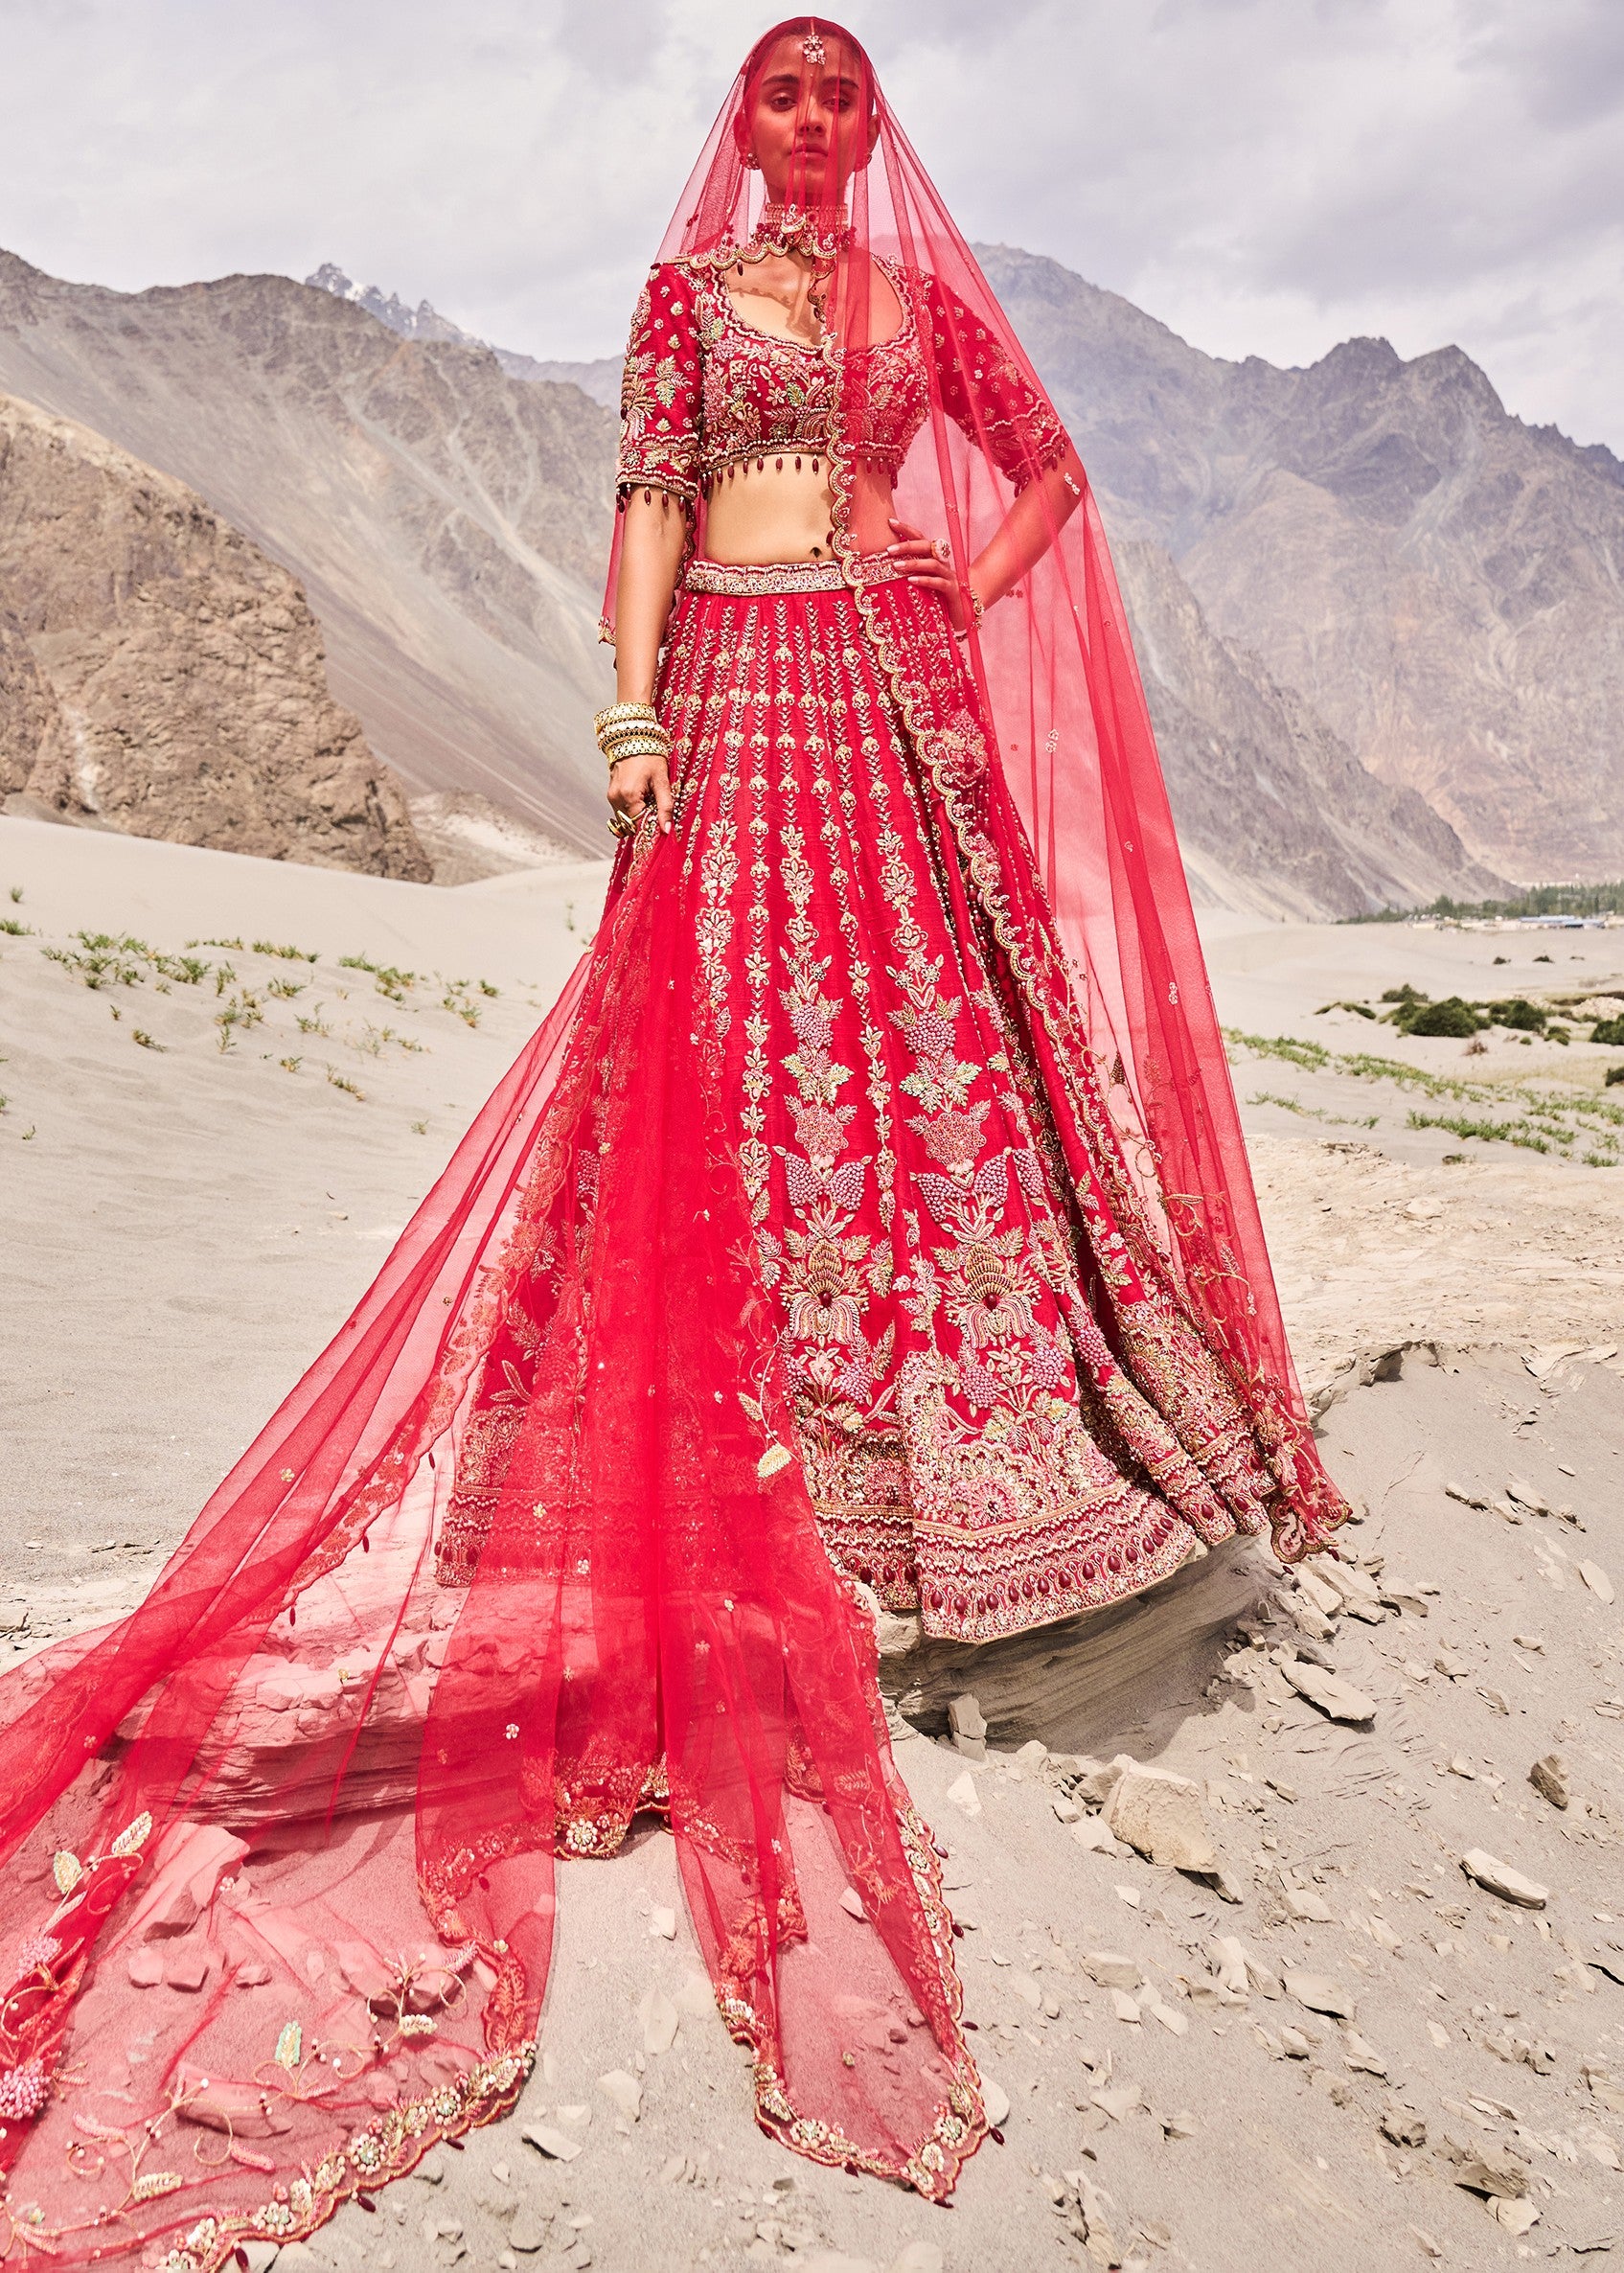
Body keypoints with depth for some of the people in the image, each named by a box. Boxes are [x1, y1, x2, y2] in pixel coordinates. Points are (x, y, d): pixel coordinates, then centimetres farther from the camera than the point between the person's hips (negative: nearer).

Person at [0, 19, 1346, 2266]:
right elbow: (649, 497, 1)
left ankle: (954, 1386, 6)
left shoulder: (922, 300, 20)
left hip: (895, 687, 3)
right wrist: (630, 709, -11)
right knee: (739, 1021, -10)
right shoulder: (687, 287, 13)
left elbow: (1050, 459, 26)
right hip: (741, 684, -2)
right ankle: (785, 1443, -5)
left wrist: (975, 588, 9)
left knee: (936, 1007, -4)